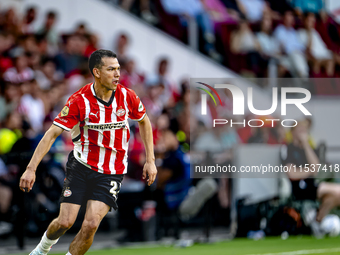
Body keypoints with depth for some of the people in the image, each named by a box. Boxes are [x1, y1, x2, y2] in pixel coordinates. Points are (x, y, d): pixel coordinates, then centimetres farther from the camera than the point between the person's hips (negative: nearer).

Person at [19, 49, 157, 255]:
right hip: (81, 167, -1)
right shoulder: (79, 101, -15)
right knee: (65, 222, -5)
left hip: (111, 173, 1)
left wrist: (150, 160, 9)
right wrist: (31, 168, -22)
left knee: (91, 224, -16)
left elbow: (144, 121, 12)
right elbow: (52, 134, -14)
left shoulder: (127, 97, -8)